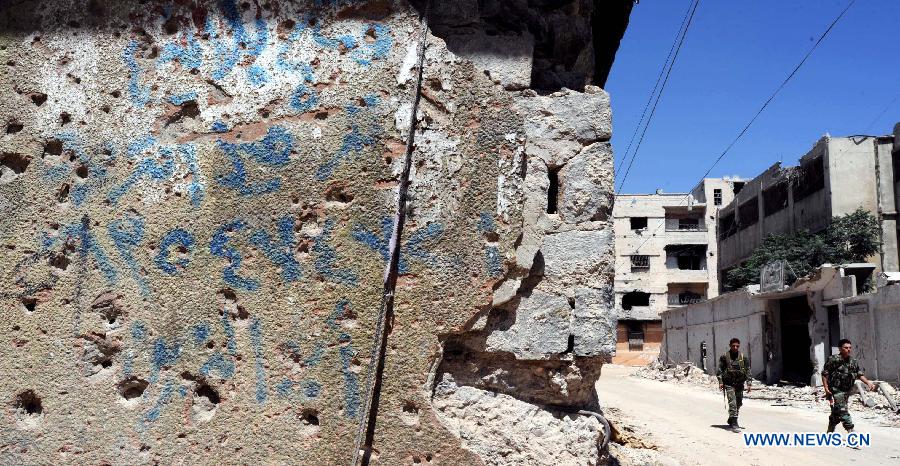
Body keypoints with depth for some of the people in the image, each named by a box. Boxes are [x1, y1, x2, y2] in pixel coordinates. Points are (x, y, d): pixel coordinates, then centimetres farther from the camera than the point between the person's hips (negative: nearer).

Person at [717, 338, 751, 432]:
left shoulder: (743, 358, 5)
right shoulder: (724, 357, -1)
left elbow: (747, 371, 7)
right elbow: (719, 370, 2)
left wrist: (748, 383, 0)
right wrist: (720, 382, -5)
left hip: (739, 384, 4)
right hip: (729, 384, -3)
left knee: (739, 403, 12)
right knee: (732, 402, -13)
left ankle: (731, 420, 31)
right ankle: (734, 423, -15)